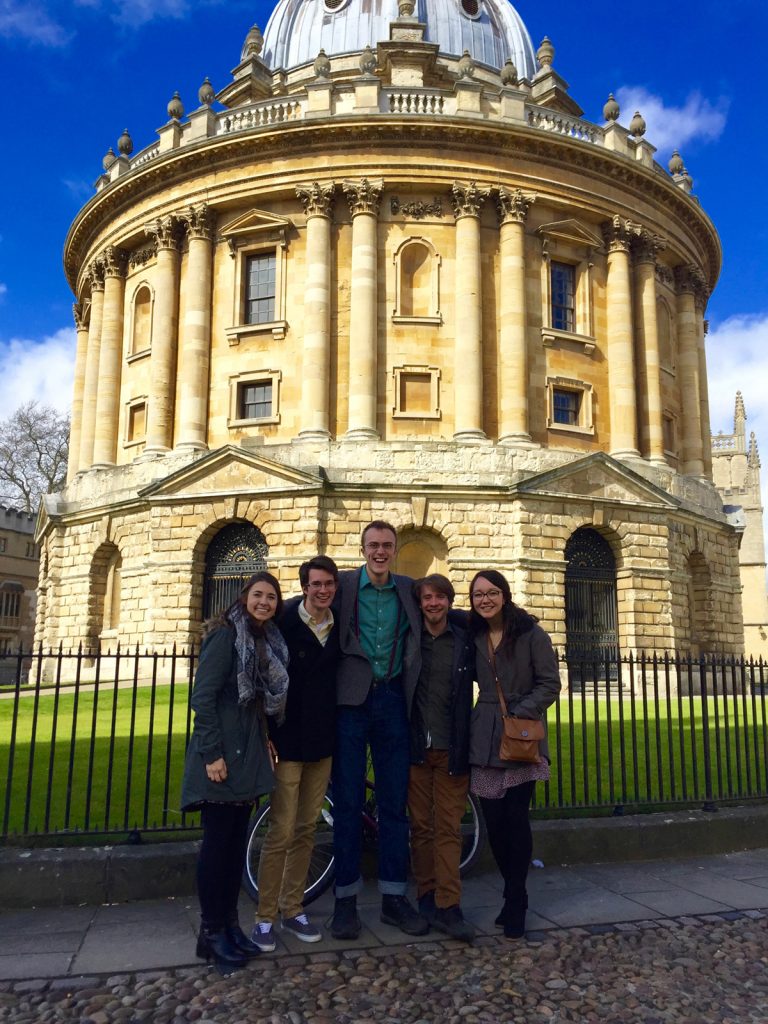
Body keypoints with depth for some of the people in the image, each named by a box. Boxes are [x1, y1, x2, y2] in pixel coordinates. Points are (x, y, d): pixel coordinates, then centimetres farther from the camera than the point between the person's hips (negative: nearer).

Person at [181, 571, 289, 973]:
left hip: (249, 752, 8)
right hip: (222, 752, -8)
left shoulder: (268, 642, 12)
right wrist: (212, 754, -19)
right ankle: (211, 932, 12)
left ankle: (230, 924, 23)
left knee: (237, 840, 13)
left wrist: (263, 740, 10)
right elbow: (203, 696, -16)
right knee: (217, 840, 0)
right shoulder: (226, 634, -12)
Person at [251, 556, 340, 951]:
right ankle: (264, 918, 13)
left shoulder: (338, 629, 5)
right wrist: (266, 736, -13)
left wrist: (338, 731, 8)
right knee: (281, 833, -2)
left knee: (306, 830, 13)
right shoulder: (283, 624, -11)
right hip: (288, 741, -5)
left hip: (322, 742, 5)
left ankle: (292, 909, 26)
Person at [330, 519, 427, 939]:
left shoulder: (408, 589, 8)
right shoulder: (343, 584, -1)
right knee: (347, 802, 5)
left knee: (395, 802, 8)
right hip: (351, 700, -2)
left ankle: (393, 897, 21)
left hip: (393, 700, 3)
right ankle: (346, 897, 18)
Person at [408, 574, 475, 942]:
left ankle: (447, 906, 6)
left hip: (451, 749, -1)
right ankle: (426, 896, 20)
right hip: (416, 747, 1)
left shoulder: (465, 642, 3)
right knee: (421, 825, 8)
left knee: (449, 828, 1)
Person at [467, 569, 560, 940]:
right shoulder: (474, 638, 9)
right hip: (485, 739, 4)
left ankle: (515, 902, 10)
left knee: (516, 818, -6)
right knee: (494, 820, 4)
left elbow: (549, 684, -5)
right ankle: (514, 894, 22)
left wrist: (520, 713, -15)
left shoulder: (531, 634, -4)